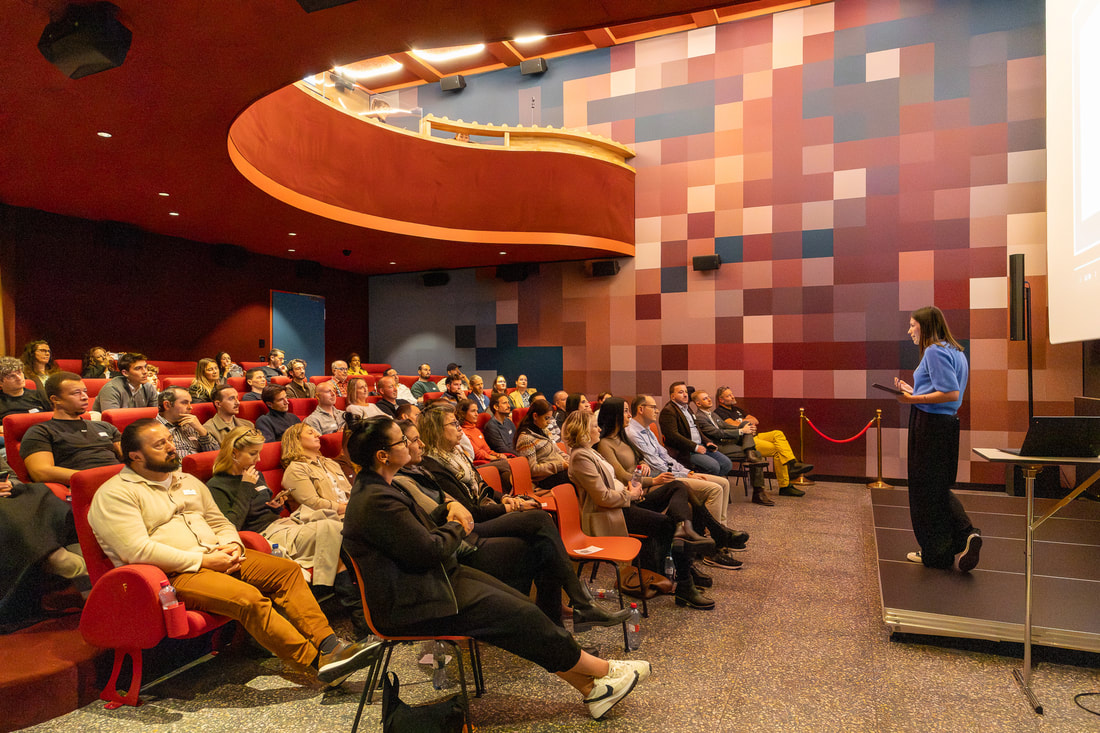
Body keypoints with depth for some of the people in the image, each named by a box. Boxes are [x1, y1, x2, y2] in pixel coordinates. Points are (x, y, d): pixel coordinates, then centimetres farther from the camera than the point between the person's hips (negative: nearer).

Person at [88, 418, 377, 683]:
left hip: (216, 557, 8)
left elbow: (220, 523, 23)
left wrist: (232, 545, -1)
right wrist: (201, 560, -17)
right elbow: (137, 551, -16)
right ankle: (317, 661, -26)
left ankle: (328, 643, -19)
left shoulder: (188, 482, 20)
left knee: (287, 569, -12)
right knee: (247, 597, -31)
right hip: (172, 574, -8)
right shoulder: (115, 494, -4)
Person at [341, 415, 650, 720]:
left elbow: (421, 527, 19)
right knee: (520, 617, -10)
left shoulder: (377, 486, 8)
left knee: (522, 606, 0)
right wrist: (457, 527, -4)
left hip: (433, 578, 10)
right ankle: (603, 670, 7)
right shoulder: (376, 502, -25)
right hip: (414, 603, -10)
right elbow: (431, 550, -24)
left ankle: (590, 688, 4)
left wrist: (450, 507, 0)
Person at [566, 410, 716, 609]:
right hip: (609, 516, -11)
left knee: (677, 487, 1)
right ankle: (685, 588, -10)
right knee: (670, 525, -19)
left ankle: (684, 529, -26)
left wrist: (631, 489, 5)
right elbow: (603, 497, -21)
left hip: (623, 503, 11)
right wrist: (630, 495, -5)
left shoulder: (589, 452, 18)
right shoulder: (580, 457, -15)